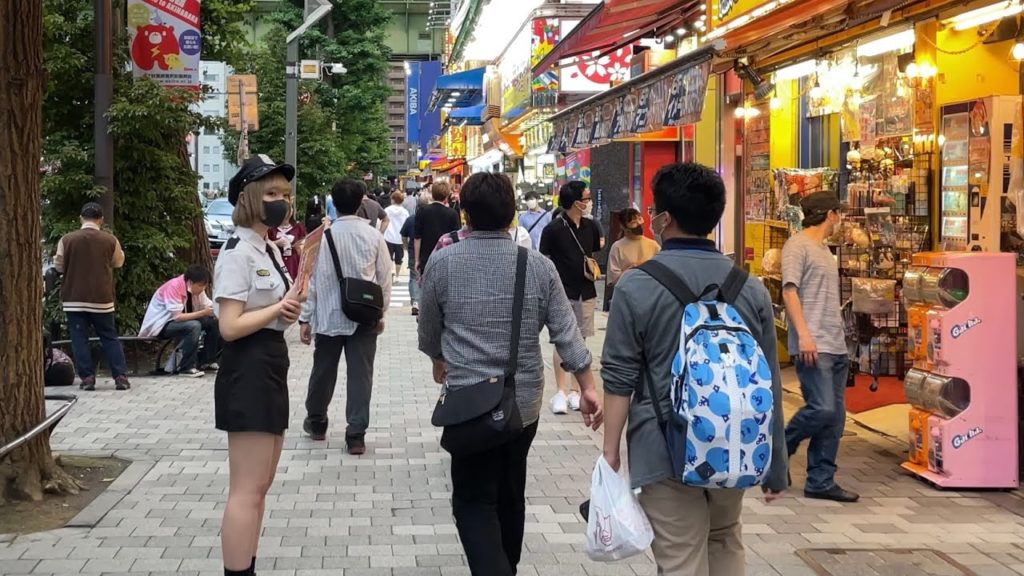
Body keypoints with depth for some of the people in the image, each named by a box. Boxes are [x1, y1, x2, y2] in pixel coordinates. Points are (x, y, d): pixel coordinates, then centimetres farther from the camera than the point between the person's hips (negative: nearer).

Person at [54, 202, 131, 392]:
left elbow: (59, 266, 4)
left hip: (74, 298, -1)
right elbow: (118, 262, 12)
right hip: (101, 298, 1)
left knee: (79, 339, 5)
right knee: (110, 338, 9)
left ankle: (87, 378, 0)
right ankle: (121, 377, 4)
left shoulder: (67, 239, -6)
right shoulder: (110, 240, -4)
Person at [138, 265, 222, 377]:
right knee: (194, 326, -33)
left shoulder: (195, 287, -4)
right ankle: (186, 367, -24)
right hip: (160, 325, -8)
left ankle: (207, 361, 4)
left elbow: (208, 306, -2)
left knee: (214, 321, -5)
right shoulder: (174, 287, -27)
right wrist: (203, 313, -35)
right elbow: (177, 317, -32)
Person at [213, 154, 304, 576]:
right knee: (247, 490, -7)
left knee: (259, 485, 15)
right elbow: (230, 326, -22)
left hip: (271, 368, 10)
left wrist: (290, 309, 2)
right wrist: (281, 307, -15)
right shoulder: (238, 253, -15)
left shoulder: (270, 250, 14)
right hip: (248, 371, -10)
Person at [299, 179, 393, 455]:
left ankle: (316, 421, 35)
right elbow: (384, 279, 1)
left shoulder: (322, 236, -9)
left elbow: (311, 279, -6)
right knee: (360, 374, 3)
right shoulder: (374, 237, -5)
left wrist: (305, 318, 1)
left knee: (323, 371, 16)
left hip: (329, 316, 0)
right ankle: (356, 434, 2)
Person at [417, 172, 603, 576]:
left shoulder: (442, 263, -7)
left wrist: (439, 360, 28)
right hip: (525, 401, 3)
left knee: (474, 501, 2)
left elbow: (428, 329, 7)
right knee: (511, 494, 20)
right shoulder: (539, 266, -5)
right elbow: (566, 333, -4)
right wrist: (588, 388, 5)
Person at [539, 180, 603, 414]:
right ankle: (560, 391, 7)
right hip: (562, 292, -5)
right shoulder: (553, 229, -10)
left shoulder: (591, 227, 5)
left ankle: (576, 391, 16)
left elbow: (597, 252, 20)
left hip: (585, 293, 5)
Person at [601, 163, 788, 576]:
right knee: (725, 542, 24)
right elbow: (769, 383, 7)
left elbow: (620, 380, -7)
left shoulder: (637, 287, -7)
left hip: (667, 449, -4)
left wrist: (611, 453, 1)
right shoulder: (750, 288, 3)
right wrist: (775, 464, 14)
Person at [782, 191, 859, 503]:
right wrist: (804, 335, -22)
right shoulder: (797, 245, -6)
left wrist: (839, 335, 17)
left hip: (836, 346, 9)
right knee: (821, 409, -15)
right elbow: (789, 292, -14)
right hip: (813, 346, -9)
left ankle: (821, 481, 11)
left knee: (835, 416, 6)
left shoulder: (824, 250, 21)